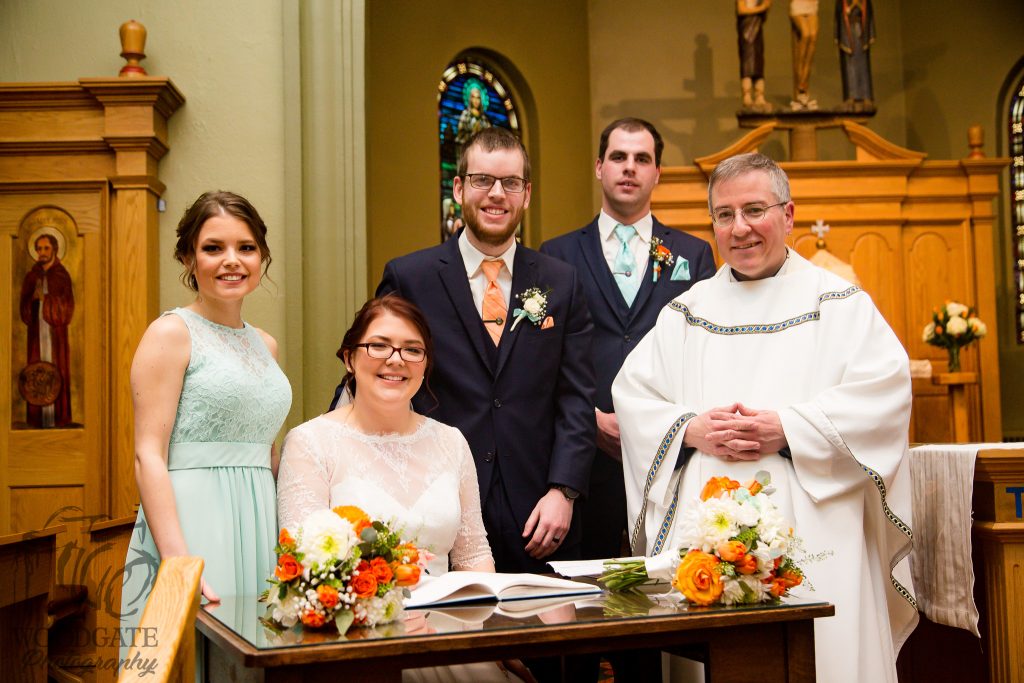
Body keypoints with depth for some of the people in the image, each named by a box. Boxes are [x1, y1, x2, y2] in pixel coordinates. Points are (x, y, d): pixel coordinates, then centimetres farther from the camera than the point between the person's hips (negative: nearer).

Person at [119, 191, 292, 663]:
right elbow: (149, 457, -12)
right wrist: (178, 564, -22)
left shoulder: (265, 344, 15)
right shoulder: (171, 333, -4)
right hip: (192, 524, -6)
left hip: (260, 531, 6)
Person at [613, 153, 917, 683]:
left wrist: (788, 429, -16)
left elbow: (884, 388, -7)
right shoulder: (687, 311, 14)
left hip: (811, 520, -2)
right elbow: (633, 392, 8)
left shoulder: (837, 301, 5)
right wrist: (692, 429, -10)